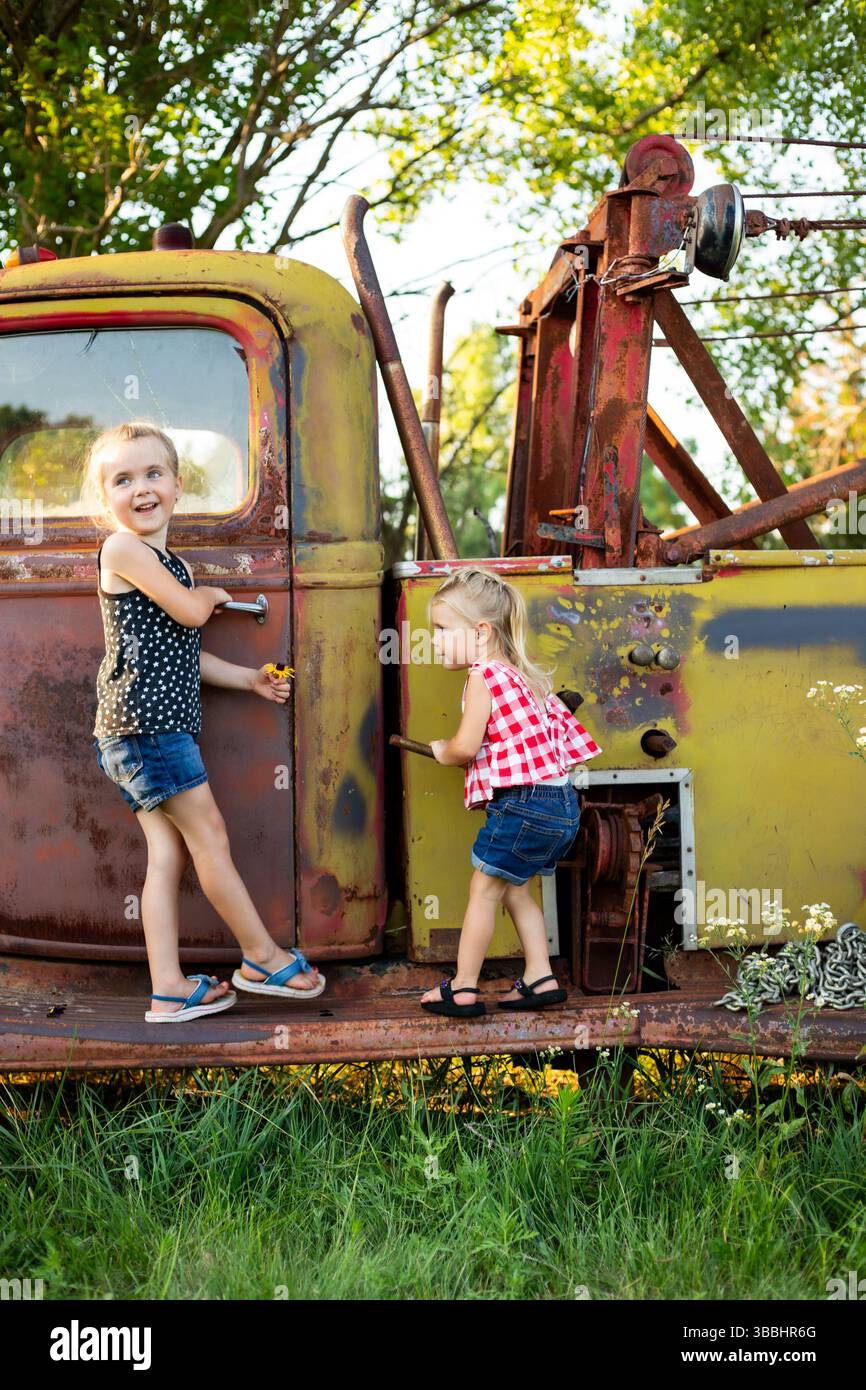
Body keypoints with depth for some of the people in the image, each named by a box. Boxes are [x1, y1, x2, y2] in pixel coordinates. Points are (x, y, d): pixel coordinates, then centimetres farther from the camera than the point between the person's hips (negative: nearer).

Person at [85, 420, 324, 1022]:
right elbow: (188, 612, -16)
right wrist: (212, 594, 6)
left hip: (165, 722, 9)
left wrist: (248, 678, 21)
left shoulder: (171, 565, 19)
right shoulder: (123, 549, -10)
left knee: (168, 851, 7)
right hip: (143, 720, -9)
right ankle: (264, 957, 10)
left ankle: (170, 990, 9)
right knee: (208, 832, -2)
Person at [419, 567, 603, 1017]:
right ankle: (540, 978, 19)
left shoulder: (483, 676, -10)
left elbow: (466, 746, -16)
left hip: (524, 801, -10)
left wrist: (442, 752, 8)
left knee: (484, 889, 0)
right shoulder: (520, 675, 18)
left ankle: (463, 988, 6)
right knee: (513, 889, 20)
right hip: (559, 801, 10)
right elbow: (558, 723, 22)